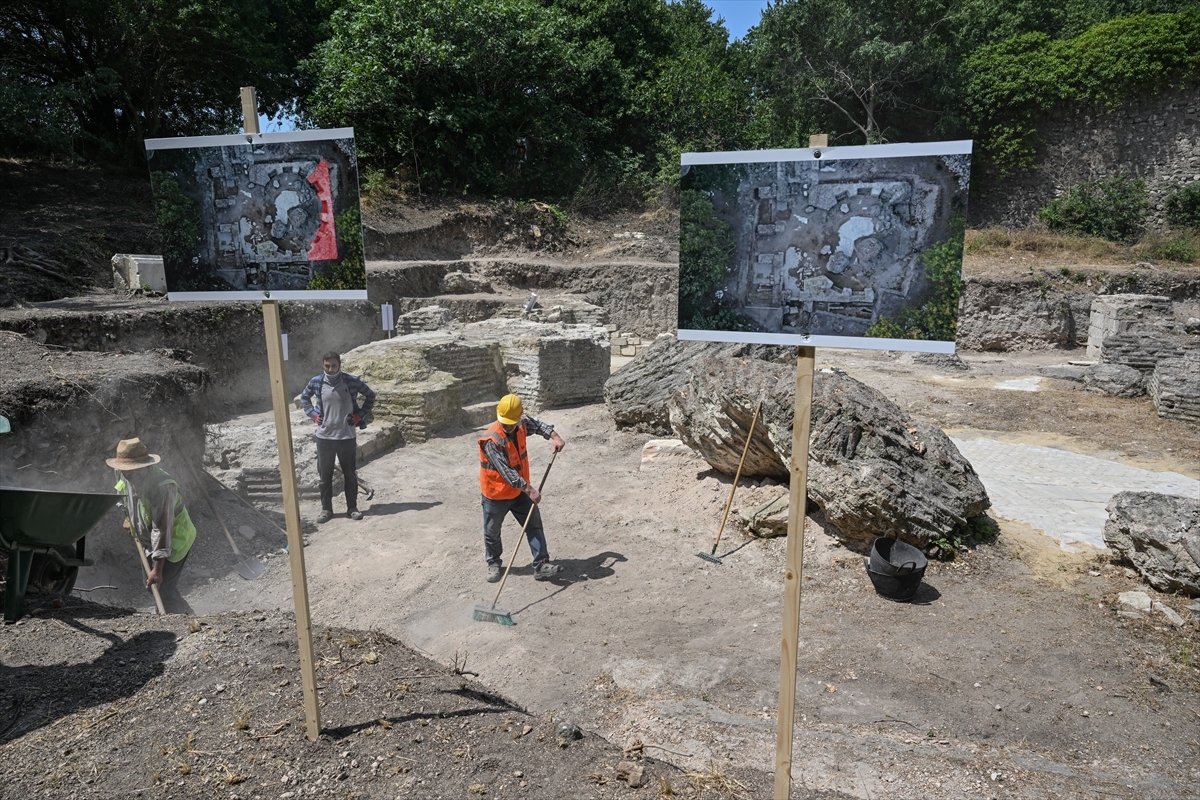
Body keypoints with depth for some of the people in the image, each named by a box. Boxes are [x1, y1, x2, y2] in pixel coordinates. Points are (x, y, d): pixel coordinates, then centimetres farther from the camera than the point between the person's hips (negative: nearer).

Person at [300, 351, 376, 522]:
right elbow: (304, 398, 17)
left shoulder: (352, 381, -8)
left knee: (350, 474, 8)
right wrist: (312, 414, 4)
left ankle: (352, 508, 21)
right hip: (324, 436, 1)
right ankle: (326, 509, 22)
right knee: (325, 475, 10)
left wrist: (360, 414, -1)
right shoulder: (316, 382, -3)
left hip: (347, 436, -1)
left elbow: (370, 395, 6)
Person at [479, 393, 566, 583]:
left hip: (519, 491, 6)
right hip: (496, 494, -5)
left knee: (535, 525, 4)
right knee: (492, 532, 14)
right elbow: (507, 472, -34)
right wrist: (530, 489, -35)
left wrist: (554, 436, -1)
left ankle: (541, 565, 11)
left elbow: (536, 423, 14)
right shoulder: (491, 440, -32)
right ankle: (494, 563, 37)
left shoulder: (522, 423, -11)